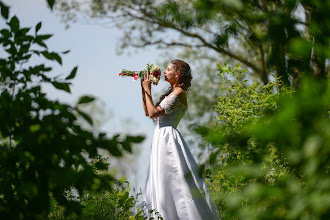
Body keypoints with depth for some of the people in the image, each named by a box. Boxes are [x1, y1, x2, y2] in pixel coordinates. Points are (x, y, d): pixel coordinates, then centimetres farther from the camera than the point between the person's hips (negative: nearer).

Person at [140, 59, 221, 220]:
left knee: (171, 183, -10)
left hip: (168, 137, -10)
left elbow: (153, 113, -14)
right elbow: (148, 112, 21)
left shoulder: (178, 93, -10)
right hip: (161, 138, 10)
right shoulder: (171, 92, 19)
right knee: (162, 183, 7)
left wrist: (147, 90, -5)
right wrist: (144, 89, 17)